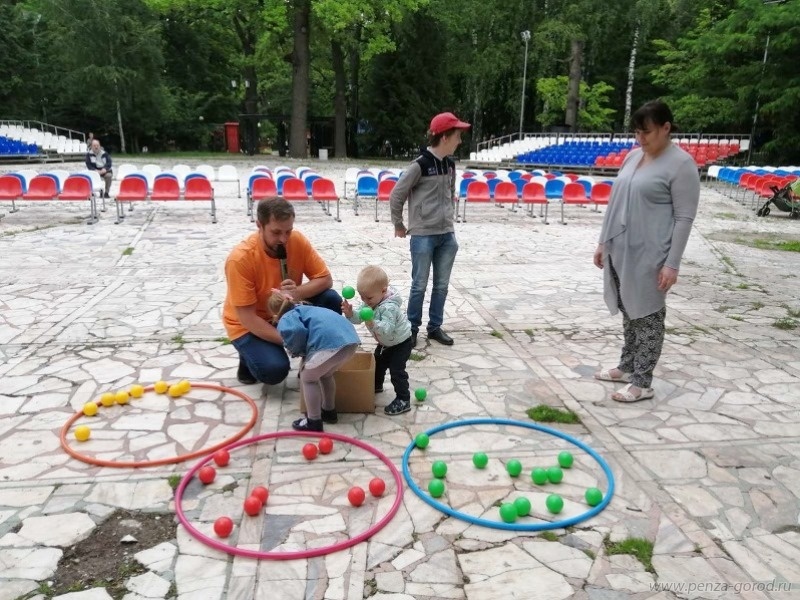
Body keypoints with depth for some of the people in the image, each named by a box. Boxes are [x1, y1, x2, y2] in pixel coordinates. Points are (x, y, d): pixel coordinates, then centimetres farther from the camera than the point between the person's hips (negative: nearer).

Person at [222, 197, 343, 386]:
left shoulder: (297, 241, -16)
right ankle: (248, 358, 7)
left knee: (332, 300, -18)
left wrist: (297, 292, -32)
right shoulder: (240, 258, -29)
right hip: (249, 325, -4)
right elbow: (247, 318, -27)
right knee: (274, 370, -29)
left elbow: (325, 279, -11)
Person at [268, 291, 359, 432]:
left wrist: (297, 350, 11)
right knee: (326, 375, 31)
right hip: (350, 339, 8)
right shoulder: (305, 309, 39)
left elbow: (296, 331, -8)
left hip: (329, 343, -8)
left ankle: (314, 422, 21)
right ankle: (329, 411, 45)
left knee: (308, 378, 16)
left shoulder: (285, 319, 15)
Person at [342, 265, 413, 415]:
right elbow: (358, 318, -9)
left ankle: (403, 400, -3)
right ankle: (376, 385, 47)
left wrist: (373, 323, -61)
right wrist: (350, 313, -30)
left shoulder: (389, 307, -38)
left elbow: (387, 329, -45)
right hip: (385, 342, 9)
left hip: (401, 342, -9)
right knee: (378, 362, 23)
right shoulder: (369, 302, -12)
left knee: (396, 370, -12)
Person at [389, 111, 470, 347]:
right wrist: (399, 226, 0)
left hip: (447, 235, 6)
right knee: (420, 285, 1)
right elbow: (396, 195, -7)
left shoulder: (450, 165, 8)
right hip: (423, 236, -6)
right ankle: (412, 328, 16)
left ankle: (435, 327, 23)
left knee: (442, 285, 10)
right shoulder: (420, 164, -13)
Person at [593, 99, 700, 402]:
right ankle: (627, 367, 29)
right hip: (620, 250, 7)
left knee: (648, 315, 1)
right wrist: (603, 242, 16)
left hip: (649, 255, -7)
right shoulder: (632, 157, 12)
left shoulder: (681, 164, -11)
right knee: (628, 311, 16)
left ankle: (642, 383, 9)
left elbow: (684, 218, -14)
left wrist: (672, 264, -18)